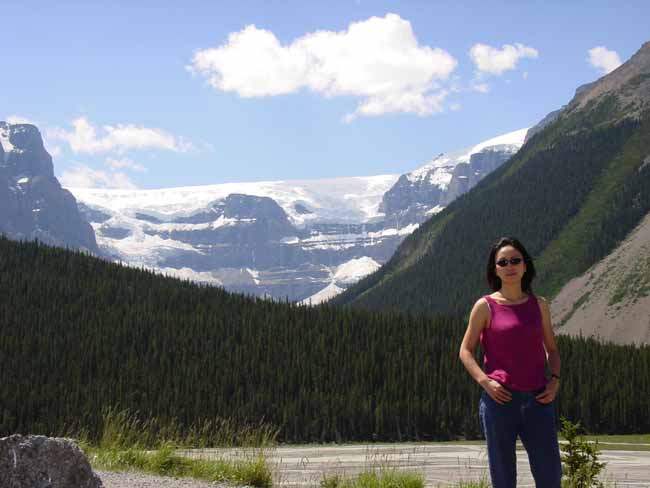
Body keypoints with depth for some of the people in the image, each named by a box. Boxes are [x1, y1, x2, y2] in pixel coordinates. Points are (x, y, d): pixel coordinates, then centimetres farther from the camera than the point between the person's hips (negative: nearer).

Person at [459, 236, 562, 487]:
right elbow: (466, 351, 3)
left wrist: (555, 380, 1)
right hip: (500, 399, -2)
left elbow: (552, 349, 19)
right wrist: (485, 381, -11)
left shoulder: (539, 305, 10)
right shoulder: (485, 306, 1)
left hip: (537, 401, 3)